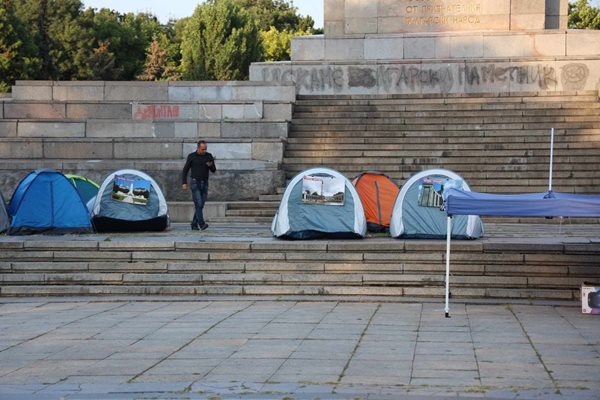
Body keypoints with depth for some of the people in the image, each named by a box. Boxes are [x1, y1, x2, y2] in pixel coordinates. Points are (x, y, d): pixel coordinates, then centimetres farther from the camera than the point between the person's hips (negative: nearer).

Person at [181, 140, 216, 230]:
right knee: (198, 204, -17)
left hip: (204, 184, 4)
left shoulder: (209, 156, 5)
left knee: (200, 205, 2)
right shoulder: (191, 156, -3)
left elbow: (213, 170, 5)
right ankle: (202, 224, -23)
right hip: (195, 183, -4)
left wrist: (211, 165, -19)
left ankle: (194, 225, 13)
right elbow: (185, 170, 1)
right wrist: (184, 183, -9)